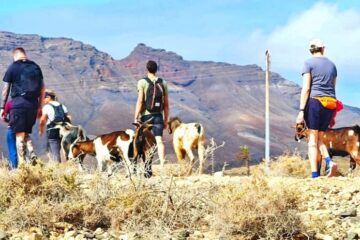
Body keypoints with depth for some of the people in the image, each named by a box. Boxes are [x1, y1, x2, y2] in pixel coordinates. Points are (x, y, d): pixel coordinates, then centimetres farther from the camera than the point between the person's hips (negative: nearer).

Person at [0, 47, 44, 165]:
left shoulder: (12, 67, 2)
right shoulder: (35, 67, 12)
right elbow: (42, 88, 12)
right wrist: (40, 106, 18)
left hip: (18, 103, -4)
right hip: (33, 104, 4)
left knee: (19, 134, -2)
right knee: (26, 133, 16)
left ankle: (22, 163, -7)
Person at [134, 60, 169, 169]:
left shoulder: (142, 82, -5)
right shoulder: (163, 83, 7)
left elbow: (140, 101, -12)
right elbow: (166, 104, 8)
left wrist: (136, 118, -9)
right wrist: (166, 120, 14)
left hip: (146, 115, -2)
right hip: (158, 116, 2)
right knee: (159, 140, -6)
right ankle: (162, 164, -22)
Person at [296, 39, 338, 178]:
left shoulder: (309, 63, 1)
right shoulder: (332, 65, 17)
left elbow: (306, 88, -7)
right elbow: (333, 88, 18)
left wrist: (301, 111, -8)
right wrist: (332, 115, 21)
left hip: (314, 101, -5)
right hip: (331, 104, 5)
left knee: (313, 139, -2)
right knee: (320, 138, 13)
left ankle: (315, 175, -9)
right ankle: (328, 161, -15)